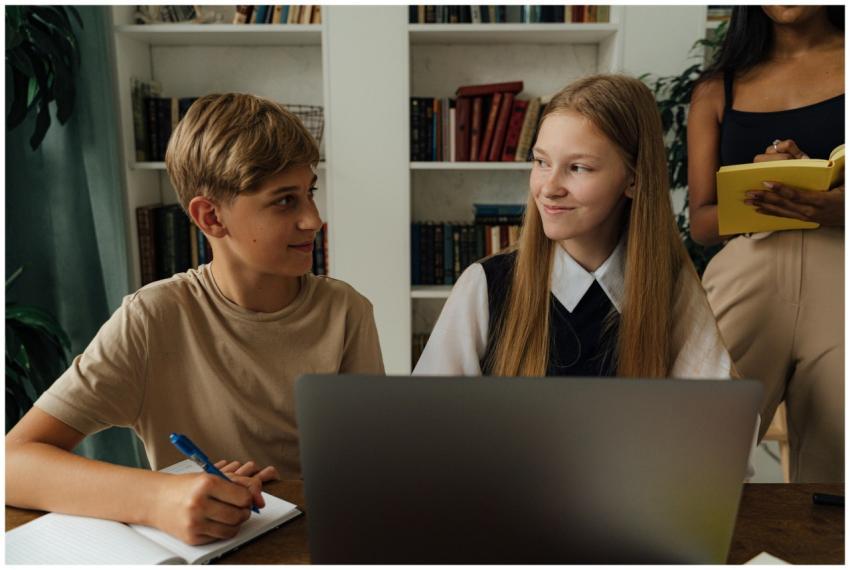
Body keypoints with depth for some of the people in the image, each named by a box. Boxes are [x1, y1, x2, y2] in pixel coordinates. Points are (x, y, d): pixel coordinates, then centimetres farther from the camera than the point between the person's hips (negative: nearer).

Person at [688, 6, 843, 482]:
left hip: (837, 284, 0)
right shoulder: (717, 89, 16)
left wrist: (836, 207, -18)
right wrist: (753, 188, -9)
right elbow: (702, 223, 10)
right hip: (743, 280, 1)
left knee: (833, 470, -1)